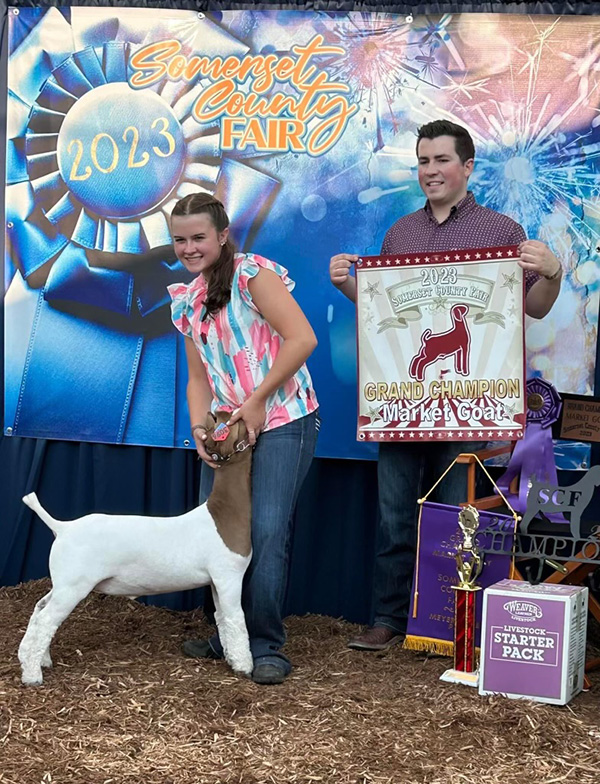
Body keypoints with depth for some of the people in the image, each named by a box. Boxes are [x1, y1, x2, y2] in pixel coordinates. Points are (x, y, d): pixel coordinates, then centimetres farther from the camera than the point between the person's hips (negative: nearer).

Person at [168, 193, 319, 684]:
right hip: (226, 429, 7)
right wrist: (200, 429, -1)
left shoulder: (252, 273, -9)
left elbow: (302, 339, -17)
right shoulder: (187, 301, 14)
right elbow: (198, 376, 17)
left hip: (282, 421, -7)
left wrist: (257, 401, -15)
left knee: (267, 529, -14)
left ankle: (267, 647, -4)